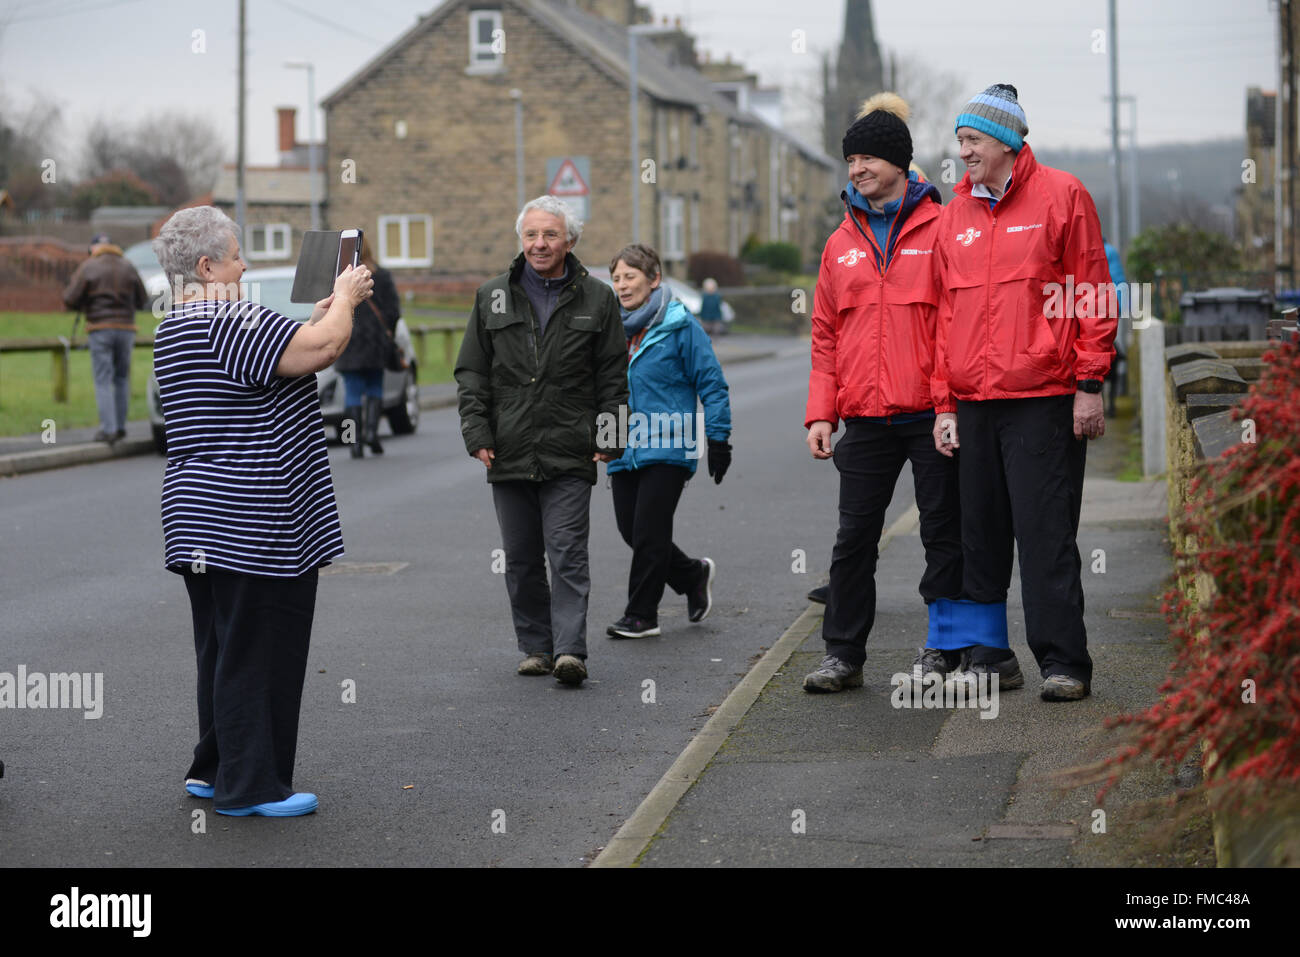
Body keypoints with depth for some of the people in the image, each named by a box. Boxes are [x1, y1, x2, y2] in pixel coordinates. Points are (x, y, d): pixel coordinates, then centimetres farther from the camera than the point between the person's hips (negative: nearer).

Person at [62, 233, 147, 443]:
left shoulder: (88, 267, -4)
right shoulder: (128, 267, 6)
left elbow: (70, 300, -7)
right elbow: (142, 301, 10)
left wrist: (84, 306, 13)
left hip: (100, 329, -3)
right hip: (125, 327, 3)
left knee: (103, 380, -1)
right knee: (122, 378, 14)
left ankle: (108, 429, -8)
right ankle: (120, 426, 14)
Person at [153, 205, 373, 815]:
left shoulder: (178, 329, 16)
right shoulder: (226, 322, -17)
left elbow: (284, 346, 23)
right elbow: (322, 348, -23)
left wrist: (329, 308, 15)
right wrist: (345, 296, -5)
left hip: (198, 512, 11)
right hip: (252, 523, -11)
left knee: (225, 646, 18)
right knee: (258, 649, -3)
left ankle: (213, 767, 25)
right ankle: (249, 785, 2)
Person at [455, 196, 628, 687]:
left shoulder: (596, 299, 5)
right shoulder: (492, 297, 9)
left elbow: (613, 376, 7)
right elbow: (471, 372, 10)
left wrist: (610, 437, -2)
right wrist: (477, 433, 0)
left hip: (569, 454, -3)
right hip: (508, 454, 3)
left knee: (567, 554, -9)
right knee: (521, 559, 8)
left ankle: (569, 650, -13)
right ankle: (536, 647, 18)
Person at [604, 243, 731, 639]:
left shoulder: (680, 326, -7)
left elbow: (712, 384, -5)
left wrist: (718, 439, -9)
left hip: (666, 449, -6)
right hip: (624, 451, 6)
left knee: (649, 533, -6)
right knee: (631, 531, 6)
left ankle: (642, 614, 7)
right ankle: (694, 576, 28)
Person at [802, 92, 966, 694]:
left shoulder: (941, 229, -1)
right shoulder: (841, 244, 12)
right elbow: (825, 335, 14)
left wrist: (953, 403, -12)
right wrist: (820, 412, 5)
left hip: (932, 416, -4)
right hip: (865, 419, 4)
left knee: (943, 533, 6)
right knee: (854, 537, 5)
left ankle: (941, 646, 17)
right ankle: (843, 654, 12)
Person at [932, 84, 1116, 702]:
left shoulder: (1060, 195, 0)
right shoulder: (954, 214, 14)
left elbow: (1092, 294, -2)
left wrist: (1089, 384, -7)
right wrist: (944, 400, 10)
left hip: (1044, 399, -5)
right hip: (974, 403, 5)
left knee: (1045, 533, -6)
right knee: (980, 534, 7)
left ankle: (1063, 661, -2)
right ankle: (989, 656, 16)